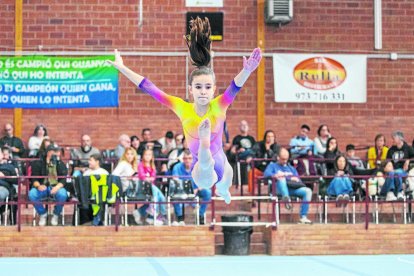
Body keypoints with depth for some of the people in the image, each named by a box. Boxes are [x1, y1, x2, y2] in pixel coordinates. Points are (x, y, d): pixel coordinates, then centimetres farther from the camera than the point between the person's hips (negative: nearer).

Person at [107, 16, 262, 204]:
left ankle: (221, 188, 72)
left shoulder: (219, 106, -21)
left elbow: (235, 87, -42)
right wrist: (122, 68, -16)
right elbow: (150, 89, -16)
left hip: (220, 165, 3)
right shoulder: (183, 108, -19)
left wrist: (247, 71, -62)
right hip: (201, 170, -3)